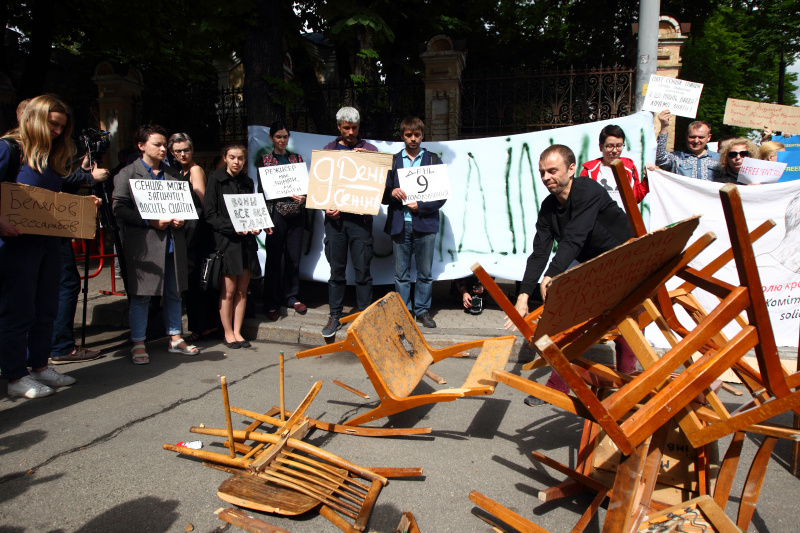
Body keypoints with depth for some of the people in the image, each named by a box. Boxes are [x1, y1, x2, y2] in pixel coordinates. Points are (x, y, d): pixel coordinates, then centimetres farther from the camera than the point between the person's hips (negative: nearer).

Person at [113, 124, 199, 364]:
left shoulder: (173, 174, 17)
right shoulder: (127, 174, 2)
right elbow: (120, 208, -7)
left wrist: (182, 219, -2)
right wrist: (151, 221, -16)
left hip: (172, 243, 5)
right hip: (143, 244, -5)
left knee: (174, 292, 10)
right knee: (141, 295, -1)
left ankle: (175, 338, 22)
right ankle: (138, 344, 9)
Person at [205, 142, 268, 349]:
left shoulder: (247, 182, 12)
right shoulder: (216, 180, -2)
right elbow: (210, 214, -8)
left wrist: (255, 227, -4)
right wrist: (232, 227, -19)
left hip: (246, 241, 5)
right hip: (225, 241, -4)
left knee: (242, 290, 7)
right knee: (228, 290, -1)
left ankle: (237, 332, 17)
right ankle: (228, 333, 11)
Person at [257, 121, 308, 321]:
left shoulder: (296, 158, 14)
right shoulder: (265, 160, 6)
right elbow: (263, 189, -1)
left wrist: (302, 197, -9)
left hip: (296, 213, 3)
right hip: (276, 212, -3)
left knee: (294, 257, 6)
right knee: (274, 259, 0)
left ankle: (292, 297, 20)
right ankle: (272, 303, 9)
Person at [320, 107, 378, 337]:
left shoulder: (369, 149, 9)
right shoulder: (327, 150, 12)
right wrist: (326, 207, -6)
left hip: (361, 217, -1)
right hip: (335, 217, 1)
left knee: (362, 269, 0)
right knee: (336, 270, 6)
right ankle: (335, 316, 17)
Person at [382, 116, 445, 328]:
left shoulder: (433, 160, 8)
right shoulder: (392, 161, 12)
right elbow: (383, 195, 9)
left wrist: (421, 206, -11)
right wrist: (392, 193, -13)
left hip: (424, 223, -1)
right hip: (399, 224, 1)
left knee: (425, 273, 4)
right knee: (401, 274, 5)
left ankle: (422, 310, 18)